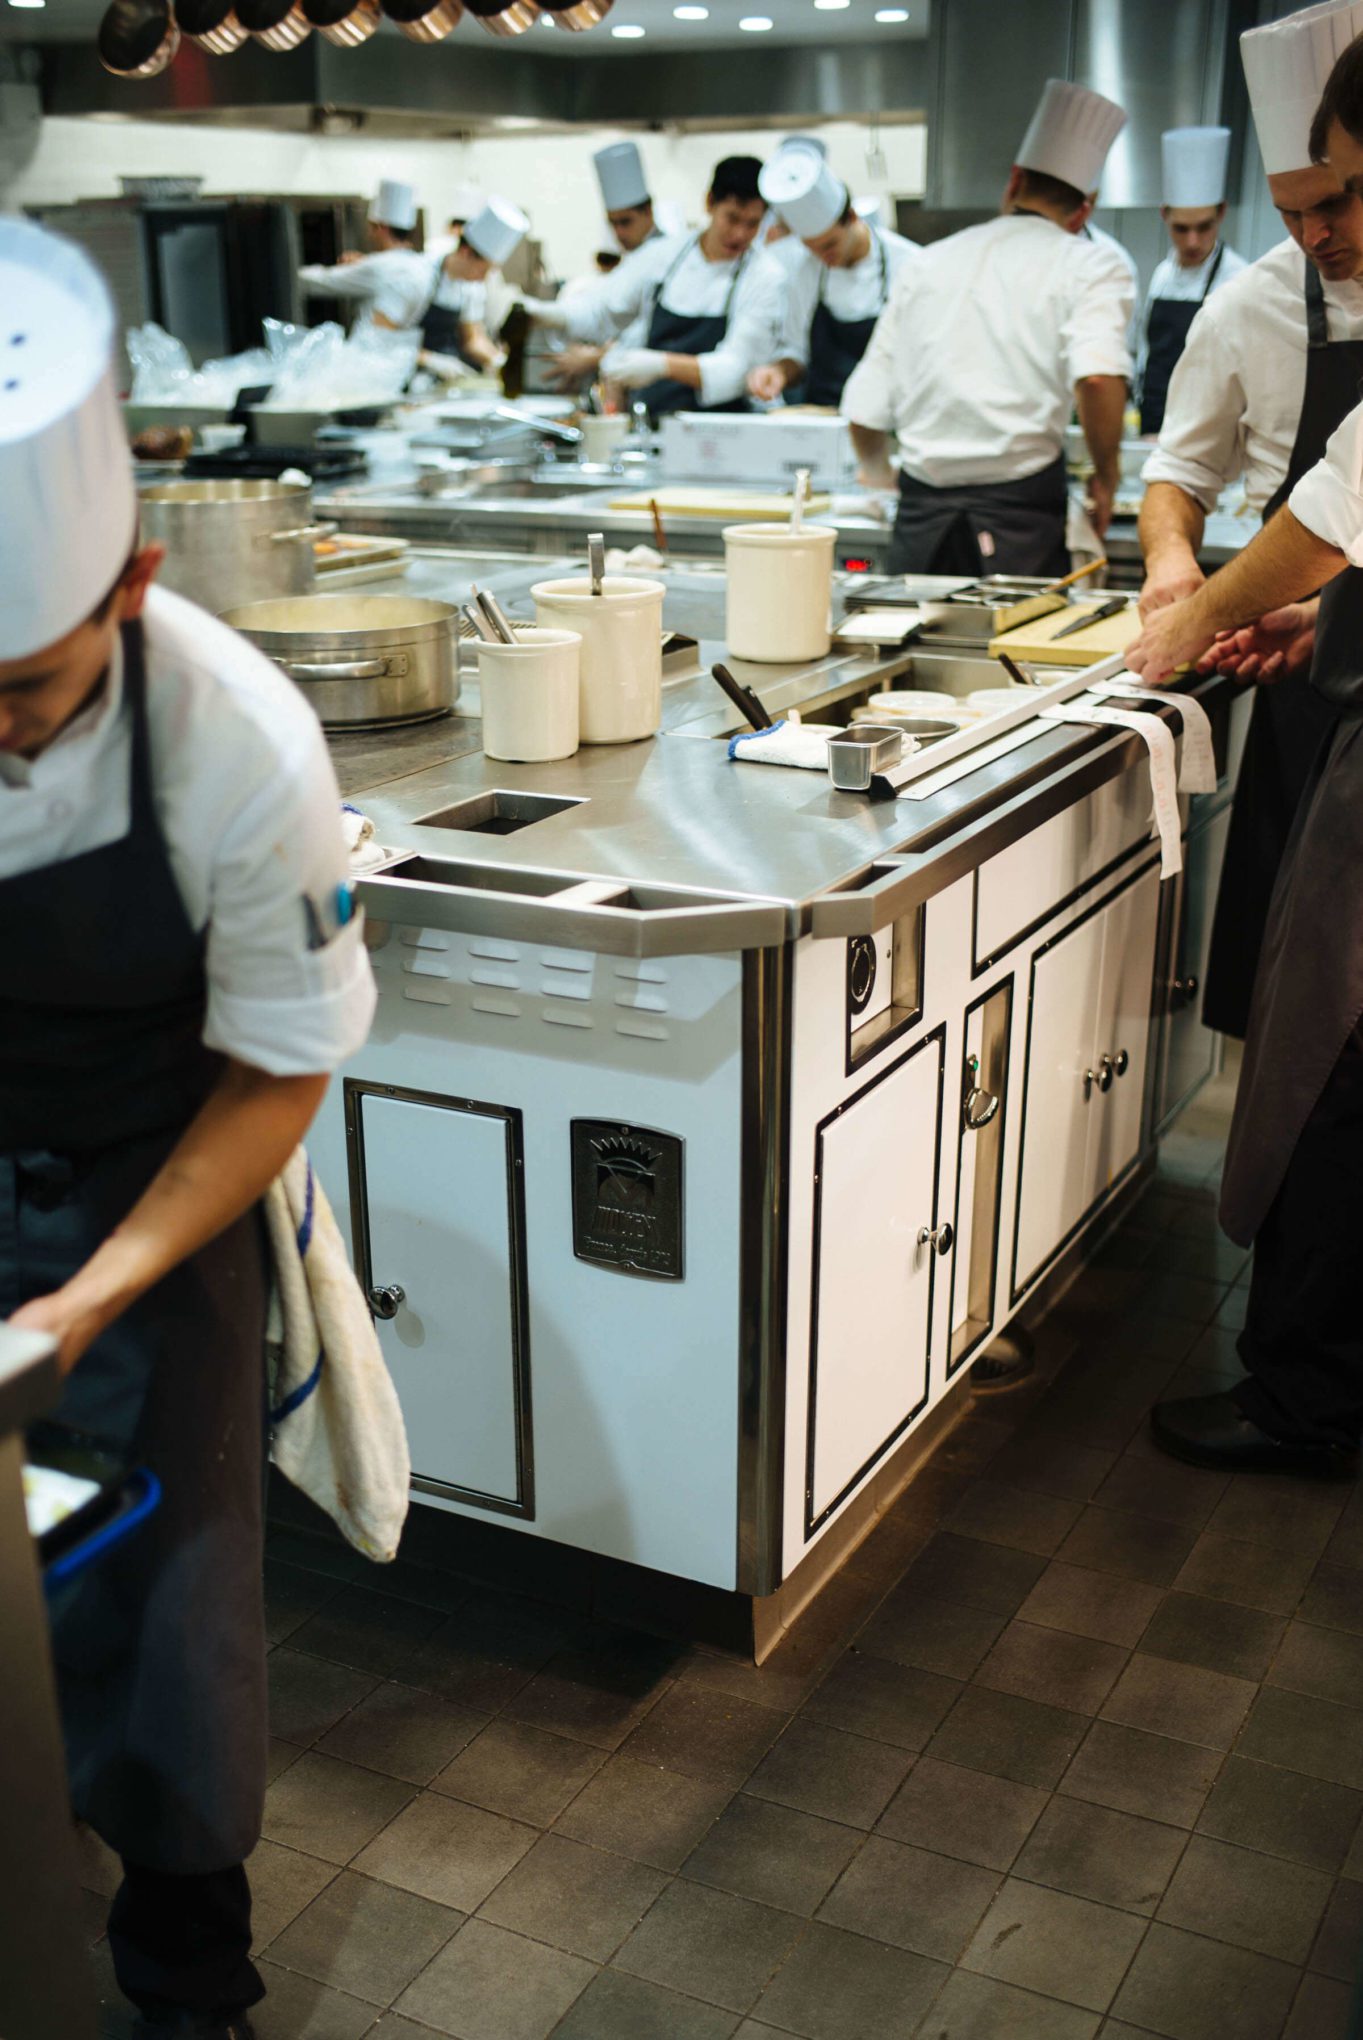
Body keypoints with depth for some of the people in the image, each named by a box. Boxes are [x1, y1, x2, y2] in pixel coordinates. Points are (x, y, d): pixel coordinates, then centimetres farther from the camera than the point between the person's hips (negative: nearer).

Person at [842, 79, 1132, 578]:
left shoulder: (928, 262, 14)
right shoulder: (1088, 268, 3)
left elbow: (865, 410, 13)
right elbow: (1098, 377, -17)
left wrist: (877, 471, 33)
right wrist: (1105, 476, -1)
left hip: (921, 517, 3)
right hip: (1021, 512, -3)